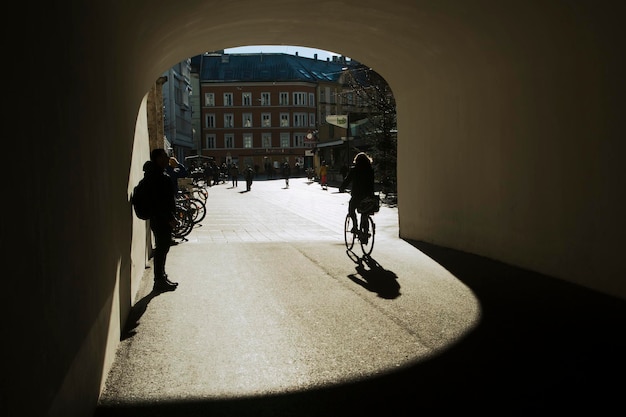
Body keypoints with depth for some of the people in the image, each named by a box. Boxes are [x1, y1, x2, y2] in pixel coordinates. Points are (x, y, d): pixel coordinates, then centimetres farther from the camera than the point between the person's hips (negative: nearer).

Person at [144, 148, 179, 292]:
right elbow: (161, 200, -24)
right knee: (162, 248, -4)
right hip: (161, 219, -11)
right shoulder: (157, 176, -18)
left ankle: (161, 278, 25)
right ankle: (160, 281, 4)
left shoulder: (160, 174, 15)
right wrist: (170, 218, -21)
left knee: (162, 248, 16)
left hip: (161, 217, 11)